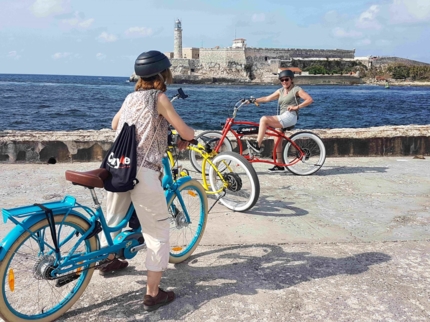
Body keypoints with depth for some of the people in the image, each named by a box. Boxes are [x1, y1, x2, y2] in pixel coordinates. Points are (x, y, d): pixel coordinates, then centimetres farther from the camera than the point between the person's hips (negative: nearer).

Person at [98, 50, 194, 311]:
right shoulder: (159, 97, -5)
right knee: (158, 231, 3)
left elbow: (115, 125, 31)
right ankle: (153, 294, 5)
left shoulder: (131, 97, 15)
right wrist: (189, 137, 17)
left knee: (114, 216, 28)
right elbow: (185, 132, -7)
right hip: (142, 170, -7)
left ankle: (108, 259, 51)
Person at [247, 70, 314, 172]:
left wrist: (296, 107, -17)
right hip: (282, 118, 8)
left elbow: (310, 99, -8)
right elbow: (267, 98, 16)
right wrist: (254, 100, 7)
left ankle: (258, 145, -23)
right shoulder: (280, 91, 19)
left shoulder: (296, 89, 0)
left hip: (289, 117, -8)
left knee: (264, 119, -22)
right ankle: (280, 165, 15)